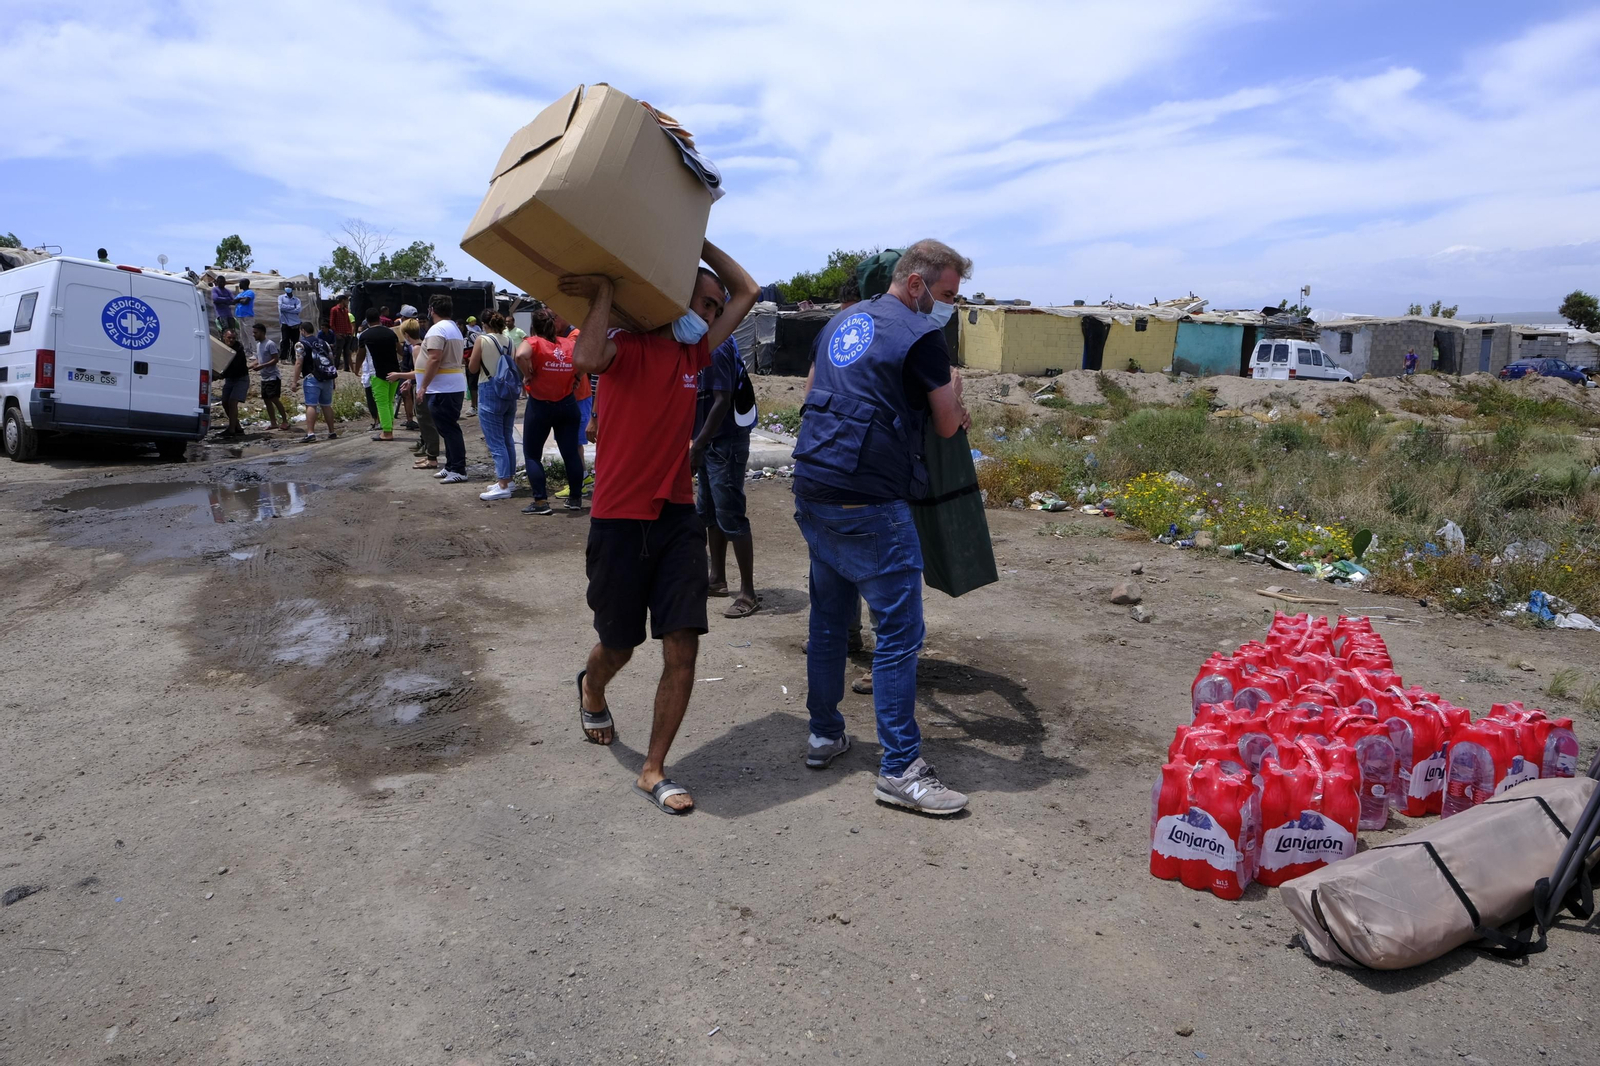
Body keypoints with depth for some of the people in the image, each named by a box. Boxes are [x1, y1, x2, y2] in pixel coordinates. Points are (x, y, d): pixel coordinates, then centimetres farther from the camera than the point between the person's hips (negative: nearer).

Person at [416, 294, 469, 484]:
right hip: (455, 386, 10)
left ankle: (458, 470, -7)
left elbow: (434, 359, -22)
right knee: (450, 428, 14)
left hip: (442, 389, -10)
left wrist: (423, 386, -19)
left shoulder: (437, 329, -14)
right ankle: (452, 467, 20)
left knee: (448, 429, -8)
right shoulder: (455, 328, 18)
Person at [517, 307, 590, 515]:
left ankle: (541, 502, 1)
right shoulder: (570, 343, 2)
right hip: (567, 404, 4)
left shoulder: (534, 342, -11)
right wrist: (578, 378, 7)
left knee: (532, 454, 6)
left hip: (539, 406, -4)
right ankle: (576, 499, 16)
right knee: (571, 452, 10)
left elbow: (521, 355, -30)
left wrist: (527, 374, -16)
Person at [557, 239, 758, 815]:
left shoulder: (693, 354, 10)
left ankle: (654, 770, 10)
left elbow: (747, 291, 16)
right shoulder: (626, 347, -7)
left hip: (678, 519, 5)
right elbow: (585, 359, -32)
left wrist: (697, 240, 11)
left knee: (683, 649, -4)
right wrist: (604, 294, -21)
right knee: (619, 645, 12)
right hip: (620, 522, -5)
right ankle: (592, 688, 50)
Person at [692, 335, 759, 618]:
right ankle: (717, 578, 28)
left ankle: (748, 594, -2)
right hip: (711, 442, 10)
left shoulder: (717, 348, -18)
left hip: (725, 443, -10)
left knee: (730, 516, -7)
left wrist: (697, 446, -21)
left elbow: (722, 401, -22)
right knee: (709, 512, 16)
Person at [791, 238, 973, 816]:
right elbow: (948, 425, -1)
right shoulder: (919, 336, -7)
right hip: (869, 505, -8)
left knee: (828, 618, 18)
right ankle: (899, 768, 2)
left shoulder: (841, 321, 16)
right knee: (899, 632, -2)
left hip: (811, 489, 8)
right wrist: (952, 395, 19)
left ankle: (824, 734, 29)